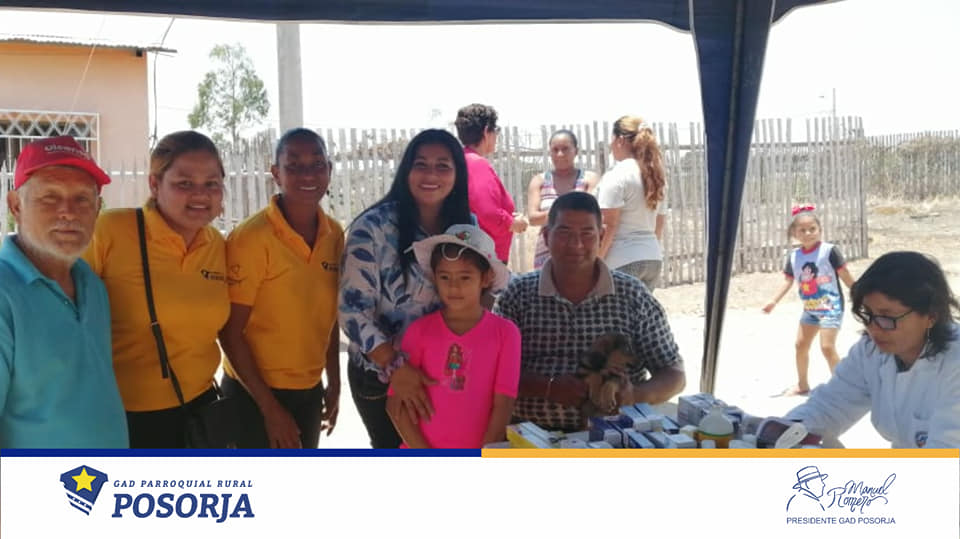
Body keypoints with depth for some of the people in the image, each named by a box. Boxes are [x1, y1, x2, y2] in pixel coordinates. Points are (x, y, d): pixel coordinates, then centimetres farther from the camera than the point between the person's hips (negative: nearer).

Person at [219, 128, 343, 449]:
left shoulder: (334, 235, 0)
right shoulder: (252, 238, -18)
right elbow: (230, 332, -16)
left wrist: (334, 383, 12)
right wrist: (270, 407, -16)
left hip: (309, 392, 6)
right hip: (255, 394, -6)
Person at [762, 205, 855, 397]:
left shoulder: (829, 251, -15)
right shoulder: (794, 256, 0)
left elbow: (846, 277, -11)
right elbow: (788, 281, 6)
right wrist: (773, 301, -1)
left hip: (831, 307, -7)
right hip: (809, 308, 7)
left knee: (827, 347, -14)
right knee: (801, 344, 13)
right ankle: (802, 385, 30)